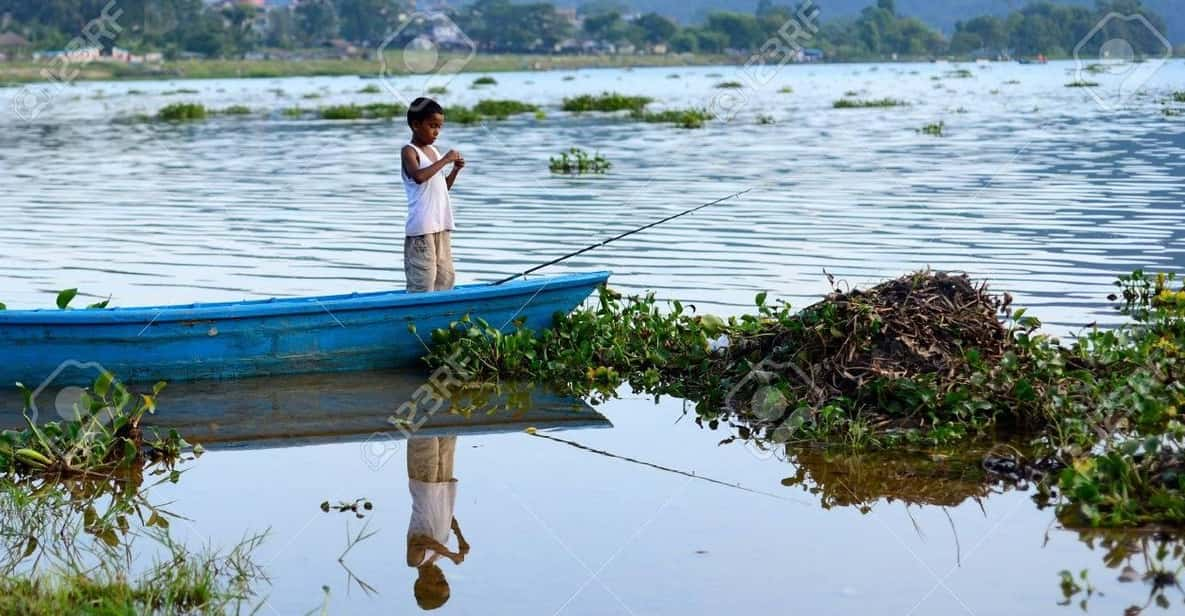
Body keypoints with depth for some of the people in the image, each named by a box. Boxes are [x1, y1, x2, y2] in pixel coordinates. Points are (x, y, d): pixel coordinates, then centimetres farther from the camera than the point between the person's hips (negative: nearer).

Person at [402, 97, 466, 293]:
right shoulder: (409, 151, -6)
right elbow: (419, 176, -27)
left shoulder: (433, 151, 16)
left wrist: (455, 170, 8)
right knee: (423, 279, -10)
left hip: (442, 225, 8)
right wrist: (444, 160, -21)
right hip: (421, 227, -8)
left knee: (445, 276, 9)